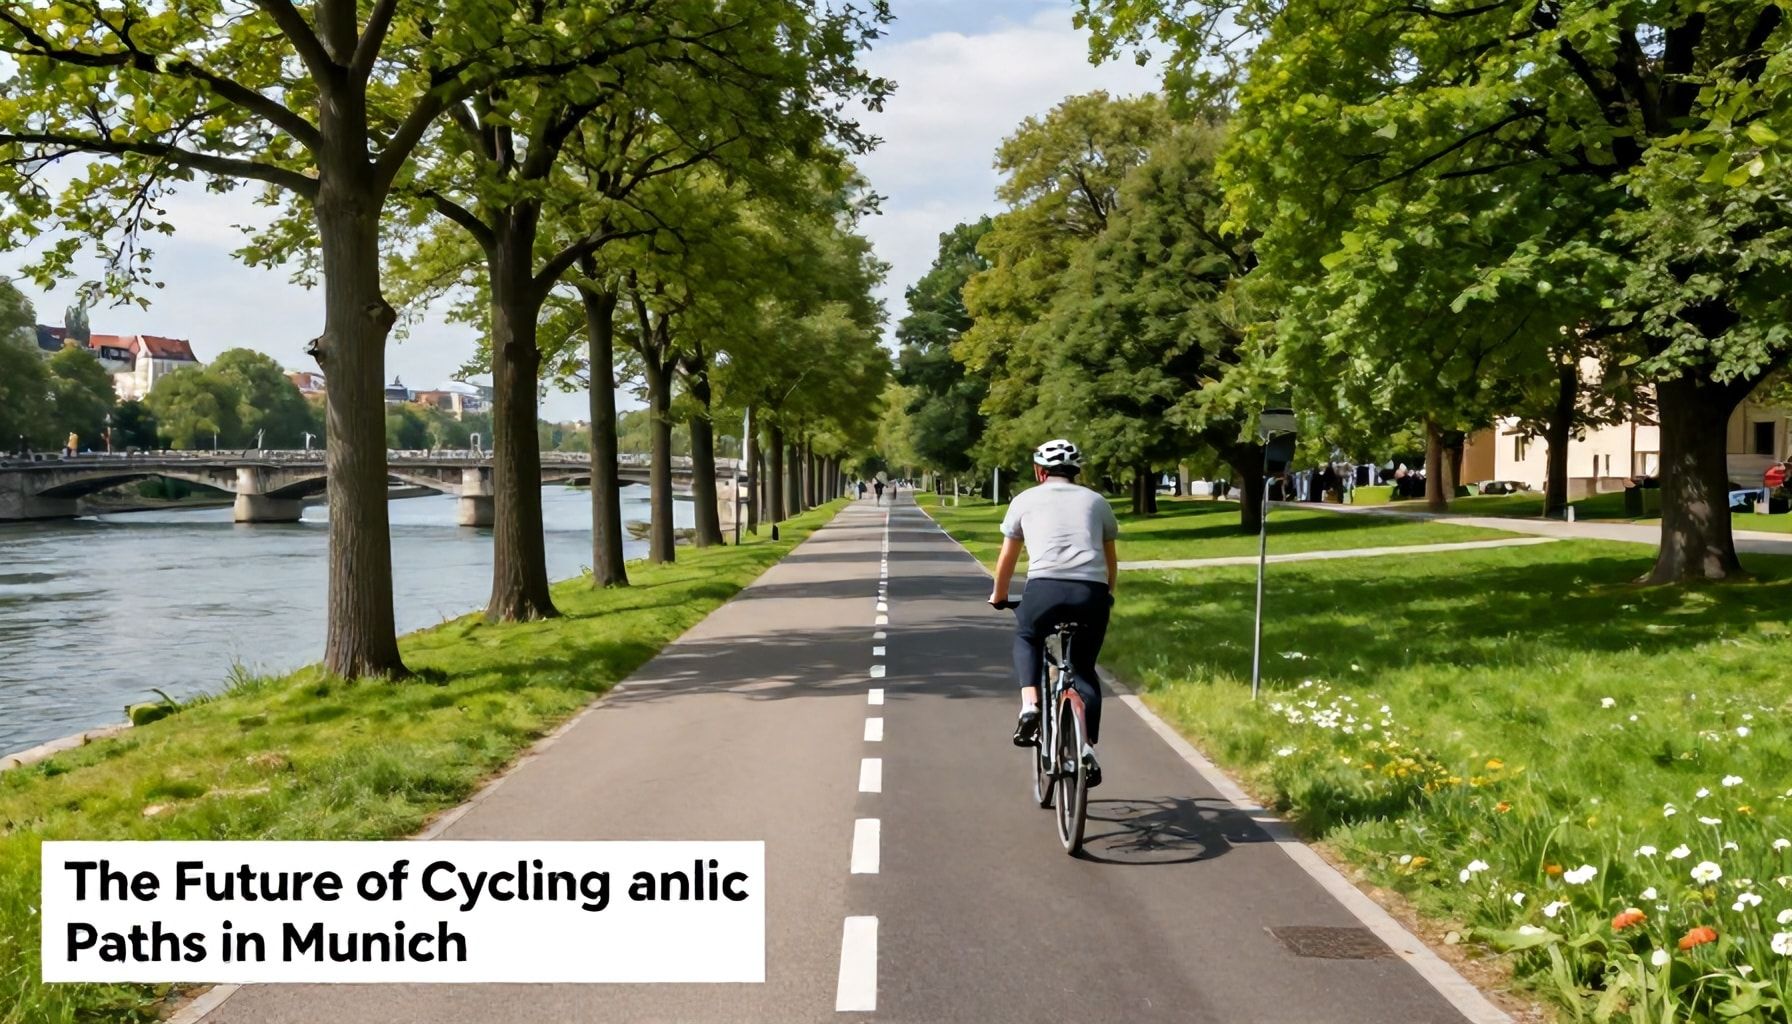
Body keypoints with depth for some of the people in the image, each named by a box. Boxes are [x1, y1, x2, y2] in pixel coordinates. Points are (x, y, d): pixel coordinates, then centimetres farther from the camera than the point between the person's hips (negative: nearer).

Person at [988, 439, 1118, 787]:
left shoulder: (1025, 500, 19)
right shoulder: (1096, 501, 23)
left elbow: (1007, 558, 27)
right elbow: (1111, 559, 30)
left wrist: (998, 596, 43)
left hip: (1045, 588, -2)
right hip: (1092, 591, 2)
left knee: (1026, 638, 29)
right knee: (1084, 669, 21)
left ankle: (1030, 707, 8)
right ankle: (1087, 750, 9)